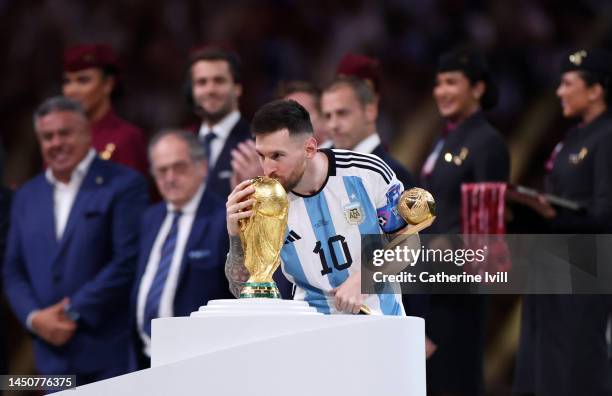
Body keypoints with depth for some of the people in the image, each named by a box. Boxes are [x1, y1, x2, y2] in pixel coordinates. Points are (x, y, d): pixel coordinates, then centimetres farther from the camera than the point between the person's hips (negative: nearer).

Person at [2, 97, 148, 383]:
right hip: (54, 355, 5)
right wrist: (34, 317, -4)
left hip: (110, 352, -5)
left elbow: (128, 261, -11)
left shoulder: (123, 185, -3)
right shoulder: (27, 197, 16)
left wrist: (74, 313, -12)